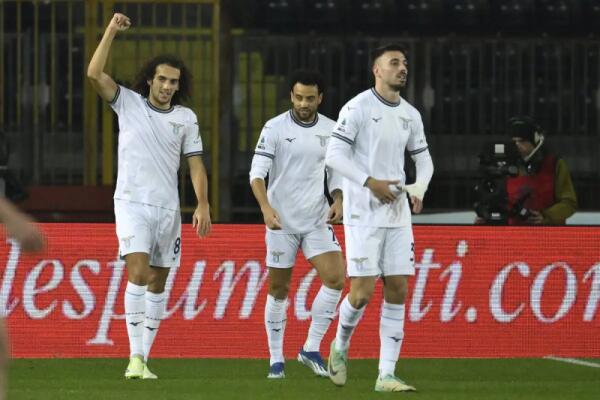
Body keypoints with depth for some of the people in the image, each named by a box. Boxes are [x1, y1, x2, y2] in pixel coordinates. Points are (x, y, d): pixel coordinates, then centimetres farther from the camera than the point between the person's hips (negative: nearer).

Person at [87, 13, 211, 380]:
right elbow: (95, 74, -12)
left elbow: (196, 164, 5)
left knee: (158, 282, 5)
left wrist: (203, 205, -6)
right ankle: (135, 357, -19)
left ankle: (144, 358, 11)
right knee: (138, 272, -19)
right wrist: (111, 31, -15)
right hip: (132, 204, -3)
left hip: (168, 208, 3)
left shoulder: (185, 118, 6)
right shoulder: (128, 103, 0)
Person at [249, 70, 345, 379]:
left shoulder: (330, 130, 4)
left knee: (335, 278, -13)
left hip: (317, 220, 3)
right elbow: (257, 173, -12)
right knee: (278, 290, 4)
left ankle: (311, 349, -1)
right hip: (282, 222, -3)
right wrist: (266, 207, -28)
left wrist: (338, 202, -5)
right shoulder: (275, 128, -7)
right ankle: (276, 360, 15)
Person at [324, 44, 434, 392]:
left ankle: (387, 374, 2)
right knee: (363, 293, -10)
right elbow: (334, 155, -12)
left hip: (398, 215, 6)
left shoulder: (410, 115, 11)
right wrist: (370, 182, -20)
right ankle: (340, 346, 20)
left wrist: (419, 190, 0)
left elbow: (424, 160, 20)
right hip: (363, 215, -6)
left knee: (397, 291, 0)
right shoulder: (358, 108, -8)